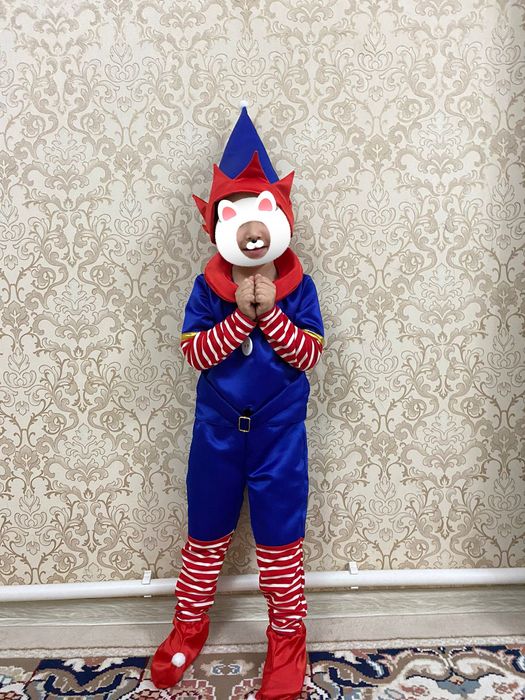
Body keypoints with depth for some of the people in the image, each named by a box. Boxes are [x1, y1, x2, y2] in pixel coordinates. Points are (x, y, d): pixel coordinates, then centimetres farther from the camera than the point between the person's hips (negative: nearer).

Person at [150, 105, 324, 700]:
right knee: (206, 533, 17)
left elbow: (310, 355, -13)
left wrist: (270, 313, -24)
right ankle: (189, 626, 39)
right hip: (217, 429, 1)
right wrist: (240, 316, -23)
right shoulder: (208, 286, -7)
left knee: (279, 539, 10)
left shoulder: (299, 287, -8)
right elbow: (195, 352, -13)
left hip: (279, 432, -1)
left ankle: (288, 636, 32)